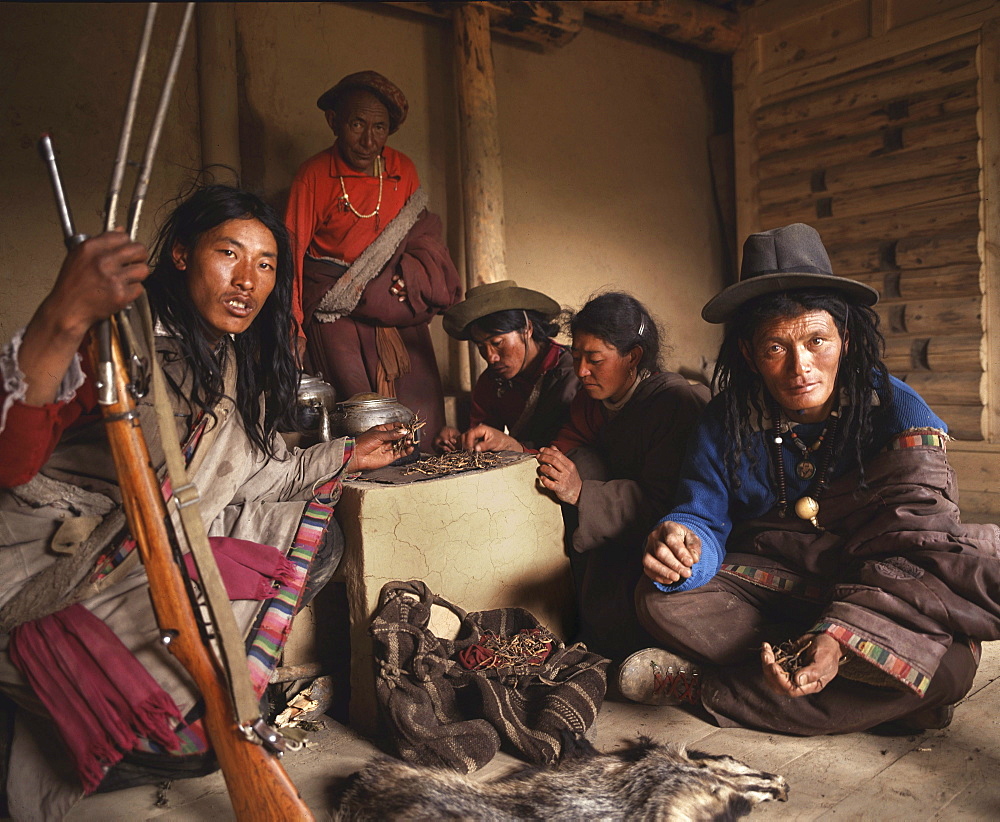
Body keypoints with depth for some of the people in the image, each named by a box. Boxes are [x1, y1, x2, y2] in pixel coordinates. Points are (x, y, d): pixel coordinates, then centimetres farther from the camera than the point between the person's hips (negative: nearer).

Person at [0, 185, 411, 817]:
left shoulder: (237, 363, 6)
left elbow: (245, 476, 15)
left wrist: (347, 457, 16)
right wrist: (62, 323, -50)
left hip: (161, 557, 9)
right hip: (52, 569, -8)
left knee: (317, 536, 3)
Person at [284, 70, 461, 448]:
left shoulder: (403, 170, 5)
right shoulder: (314, 175, -6)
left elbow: (419, 233, 14)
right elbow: (292, 249, -7)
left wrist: (408, 280, -5)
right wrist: (293, 323, -15)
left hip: (395, 307, 4)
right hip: (335, 312, -4)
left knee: (421, 423, -3)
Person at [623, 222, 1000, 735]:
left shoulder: (896, 409, -14)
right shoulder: (728, 420, -7)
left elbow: (916, 549, -23)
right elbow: (703, 517, -8)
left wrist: (839, 634, -41)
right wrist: (681, 543, -36)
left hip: (872, 599, -1)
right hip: (767, 591, 1)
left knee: (948, 660, -33)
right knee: (661, 600, -25)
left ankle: (703, 686, -19)